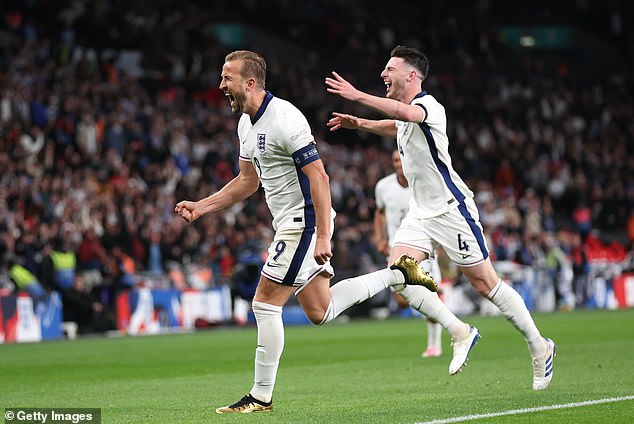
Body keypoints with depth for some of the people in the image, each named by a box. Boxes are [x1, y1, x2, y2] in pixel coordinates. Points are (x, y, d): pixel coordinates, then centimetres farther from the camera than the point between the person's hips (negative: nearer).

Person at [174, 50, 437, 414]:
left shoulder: (284, 119, -20)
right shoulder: (247, 123, 10)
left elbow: (319, 177, -22)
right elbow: (248, 181, 21)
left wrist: (322, 237, -26)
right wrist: (201, 207, 11)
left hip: (305, 224, -10)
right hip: (291, 224, 10)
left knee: (266, 305, -8)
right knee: (320, 312, 12)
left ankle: (262, 397, 1)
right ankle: (400, 273, 21)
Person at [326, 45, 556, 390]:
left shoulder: (429, 106, -15)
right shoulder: (406, 118, 13)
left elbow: (406, 113, -40)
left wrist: (358, 96, -45)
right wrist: (357, 123, 28)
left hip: (451, 208, -9)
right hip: (421, 212, 9)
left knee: (485, 284, -6)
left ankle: (539, 347, 8)